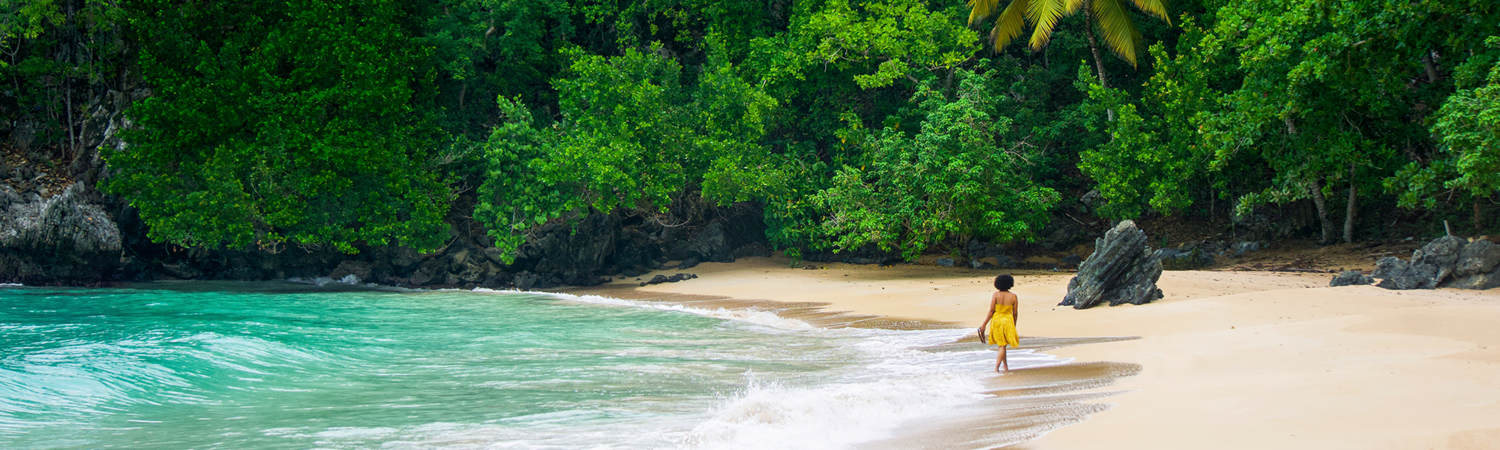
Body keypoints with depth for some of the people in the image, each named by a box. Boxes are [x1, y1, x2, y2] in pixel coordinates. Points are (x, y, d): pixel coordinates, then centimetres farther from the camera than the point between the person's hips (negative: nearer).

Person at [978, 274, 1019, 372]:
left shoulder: (996, 295, -6)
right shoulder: (1013, 297, -4)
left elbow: (991, 311, -8)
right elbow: (1015, 314, 0)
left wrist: (984, 324, -1)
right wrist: (1014, 326, 14)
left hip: (996, 320, 1)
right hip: (1008, 322, -1)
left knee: (1002, 345, 16)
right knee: (1003, 346, 4)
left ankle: (1006, 367, 24)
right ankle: (996, 368, -6)